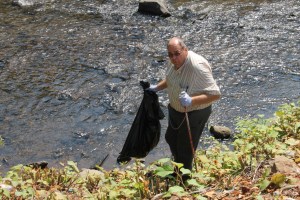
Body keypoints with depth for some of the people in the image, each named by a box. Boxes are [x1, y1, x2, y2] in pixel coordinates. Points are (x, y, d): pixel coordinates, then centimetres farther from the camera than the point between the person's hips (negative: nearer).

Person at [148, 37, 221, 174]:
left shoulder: (197, 66, -35)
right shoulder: (176, 61, -8)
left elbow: (215, 94, -34)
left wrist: (191, 101, -43)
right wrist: (156, 87, 2)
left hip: (193, 114, -9)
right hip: (176, 109, 9)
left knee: (185, 150, 8)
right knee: (171, 138, 28)